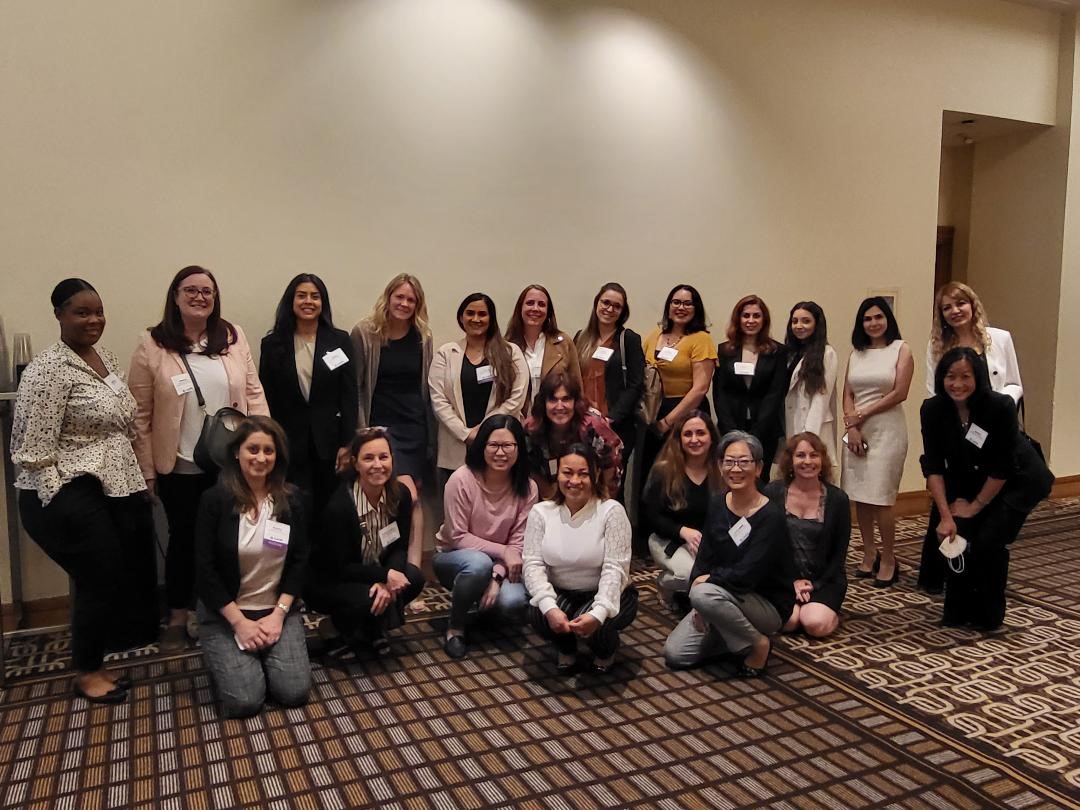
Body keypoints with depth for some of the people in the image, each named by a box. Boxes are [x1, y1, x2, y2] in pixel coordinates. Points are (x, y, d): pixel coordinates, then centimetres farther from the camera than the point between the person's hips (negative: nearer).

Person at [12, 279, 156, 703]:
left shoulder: (105, 356, 10)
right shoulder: (49, 369, -17)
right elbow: (34, 448, -19)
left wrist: (139, 477, 17)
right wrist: (63, 504, -18)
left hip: (116, 487, 9)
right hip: (70, 496, -9)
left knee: (129, 575, 13)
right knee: (101, 581, 1)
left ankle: (96, 661, 31)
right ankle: (87, 674, 22)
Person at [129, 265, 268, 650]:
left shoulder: (233, 337, 2)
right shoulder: (152, 346, -6)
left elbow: (254, 393, 3)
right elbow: (140, 415, -5)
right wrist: (146, 470, -5)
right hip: (179, 467, -2)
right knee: (184, 539, 11)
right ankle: (178, 617, 29)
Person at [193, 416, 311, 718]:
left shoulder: (291, 498, -2)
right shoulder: (215, 499, -11)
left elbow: (300, 561, 0)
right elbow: (205, 570, -11)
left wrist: (278, 614, -10)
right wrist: (239, 621, -14)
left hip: (278, 610, 3)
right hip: (225, 613, -2)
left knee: (295, 692, -12)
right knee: (244, 701, -15)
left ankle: (261, 656, 19)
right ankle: (225, 659, 17)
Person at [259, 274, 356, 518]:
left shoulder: (340, 340, 3)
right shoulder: (272, 344, 3)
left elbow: (349, 395, 0)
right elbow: (266, 398, 3)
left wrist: (347, 444, -6)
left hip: (329, 441, 0)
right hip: (288, 443, 0)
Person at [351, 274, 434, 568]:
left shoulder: (423, 337, 8)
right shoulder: (364, 333, -2)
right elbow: (355, 385, -2)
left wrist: (431, 433, 11)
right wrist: (360, 428, -7)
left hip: (415, 426, 4)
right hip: (381, 424, -3)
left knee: (414, 497, 3)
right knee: (407, 495, -16)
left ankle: (414, 567, 7)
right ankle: (410, 567, -6)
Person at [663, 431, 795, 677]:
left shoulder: (771, 516, -19)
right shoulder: (717, 505, 0)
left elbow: (747, 575, -26)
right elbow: (703, 558, -1)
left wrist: (709, 578, -12)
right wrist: (700, 606, -15)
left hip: (769, 605, -6)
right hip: (723, 599, 6)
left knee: (704, 593, -33)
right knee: (674, 654, -5)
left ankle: (758, 644, -10)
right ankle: (736, 634, 15)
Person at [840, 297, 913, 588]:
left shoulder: (901, 349, 2)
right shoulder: (856, 354, 14)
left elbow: (899, 393, -7)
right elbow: (847, 394, 8)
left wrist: (861, 415, -5)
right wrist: (852, 425, -7)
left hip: (887, 428, -4)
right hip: (857, 429, 4)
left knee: (880, 498, -7)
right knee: (859, 496, 5)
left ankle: (888, 559, 7)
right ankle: (868, 555, 17)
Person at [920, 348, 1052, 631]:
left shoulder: (1000, 406, -30)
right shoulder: (932, 410, -20)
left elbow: (1002, 468, -22)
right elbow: (933, 467, -18)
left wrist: (975, 506, -14)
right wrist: (945, 516, -22)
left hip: (1017, 481, -3)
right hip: (968, 480, 3)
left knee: (989, 541, -14)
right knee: (957, 536, -11)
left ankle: (988, 616, 8)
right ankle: (958, 612, 9)